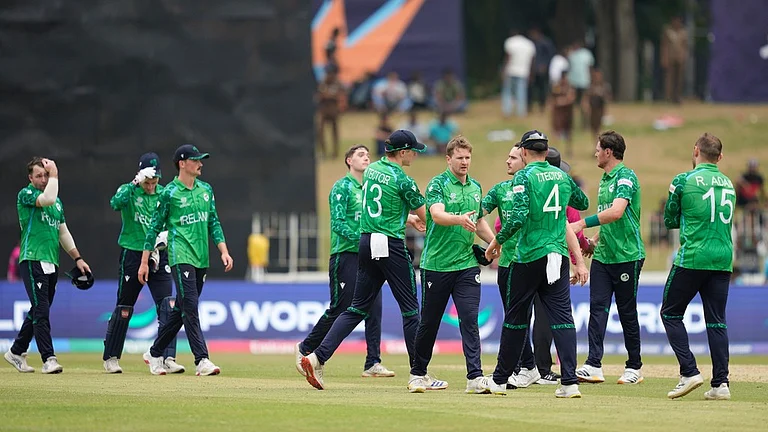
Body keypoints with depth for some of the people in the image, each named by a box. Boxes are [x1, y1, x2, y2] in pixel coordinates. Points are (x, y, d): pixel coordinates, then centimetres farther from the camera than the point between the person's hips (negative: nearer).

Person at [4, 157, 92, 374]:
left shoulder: (57, 201, 20)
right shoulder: (26, 194, -3)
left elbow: (63, 232, 24)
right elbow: (47, 199, -23)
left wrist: (77, 258, 19)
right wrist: (54, 174, -12)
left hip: (52, 263, 7)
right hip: (32, 260, -7)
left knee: (39, 311, 11)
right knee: (41, 310, -13)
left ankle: (16, 352, 23)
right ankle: (49, 359, -17)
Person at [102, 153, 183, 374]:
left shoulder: (165, 194, 7)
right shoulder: (129, 191, -5)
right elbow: (116, 203, -26)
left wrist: (164, 236, -9)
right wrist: (136, 183, -34)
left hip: (158, 256, 3)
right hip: (132, 255, -3)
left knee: (167, 306, -10)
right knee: (124, 309, 4)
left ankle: (168, 358, -12)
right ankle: (110, 358, 17)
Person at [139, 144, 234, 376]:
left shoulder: (206, 190, 13)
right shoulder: (169, 193, -5)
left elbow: (213, 223, 16)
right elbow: (154, 228, -2)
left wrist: (224, 251, 4)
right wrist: (144, 262, -3)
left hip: (201, 259, 7)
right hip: (181, 257, -7)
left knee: (181, 310, 11)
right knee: (190, 308, -14)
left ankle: (155, 354, 24)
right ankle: (202, 360, -19)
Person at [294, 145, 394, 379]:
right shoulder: (342, 187, -6)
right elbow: (338, 223, -14)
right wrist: (360, 238, -23)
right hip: (345, 255, -7)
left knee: (374, 309, -1)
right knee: (339, 310, -4)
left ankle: (373, 364, -1)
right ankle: (305, 348, 14)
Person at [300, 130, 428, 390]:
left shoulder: (371, 170, 11)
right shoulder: (402, 180, -12)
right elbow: (425, 217, -3)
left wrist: (407, 218, 30)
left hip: (366, 242, 7)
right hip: (390, 245, -7)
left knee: (358, 307, 9)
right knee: (409, 308, 2)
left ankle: (317, 357, -4)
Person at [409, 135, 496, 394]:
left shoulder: (475, 187, 13)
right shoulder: (438, 184, -7)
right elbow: (437, 215, -24)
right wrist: (460, 219, -43)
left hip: (467, 264, 4)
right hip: (437, 264, -4)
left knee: (470, 319, -7)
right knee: (429, 322, 6)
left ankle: (475, 377, -11)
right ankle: (418, 374, 21)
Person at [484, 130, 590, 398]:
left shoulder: (524, 177, -8)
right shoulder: (562, 177, 10)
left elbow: (518, 217, -19)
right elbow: (583, 203, 28)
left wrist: (498, 241, -6)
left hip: (528, 257, -4)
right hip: (558, 256, 4)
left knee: (516, 317, 7)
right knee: (562, 317, -2)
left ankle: (500, 380, 17)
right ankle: (570, 382, -13)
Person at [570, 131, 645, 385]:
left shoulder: (626, 177, -13)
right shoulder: (605, 179, 16)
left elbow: (616, 212, -27)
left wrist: (584, 223, -28)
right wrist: (595, 240, 17)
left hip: (627, 256, -8)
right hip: (603, 256, 8)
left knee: (627, 313, 1)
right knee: (597, 307, -4)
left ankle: (634, 368, 13)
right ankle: (594, 366, -10)